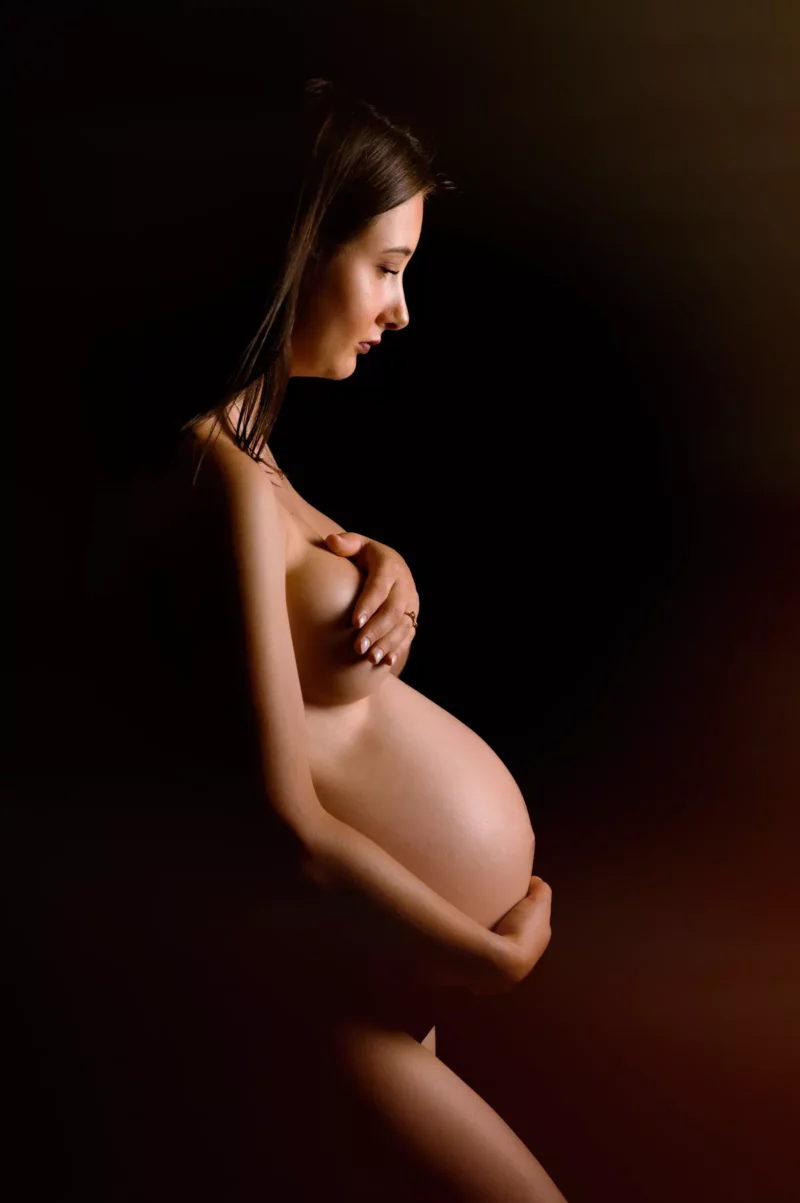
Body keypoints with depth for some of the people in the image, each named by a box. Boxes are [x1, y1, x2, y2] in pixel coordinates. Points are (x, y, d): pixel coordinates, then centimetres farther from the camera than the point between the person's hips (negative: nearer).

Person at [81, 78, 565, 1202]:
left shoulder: (238, 439, 4)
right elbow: (284, 832, -28)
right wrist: (501, 952, -14)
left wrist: (378, 561, -3)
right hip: (323, 1013, -9)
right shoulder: (219, 480, -26)